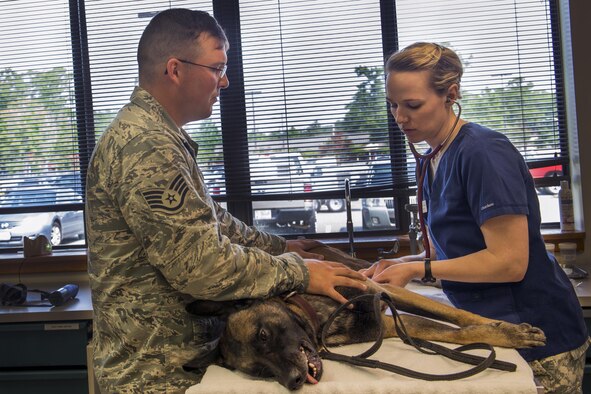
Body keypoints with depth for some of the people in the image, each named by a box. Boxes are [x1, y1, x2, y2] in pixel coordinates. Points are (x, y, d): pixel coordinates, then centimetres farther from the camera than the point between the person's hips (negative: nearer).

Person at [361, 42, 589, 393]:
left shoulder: (483, 151, -20)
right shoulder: (433, 159, 6)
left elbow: (509, 262, -23)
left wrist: (419, 269, -18)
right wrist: (400, 265, -4)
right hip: (493, 330, 8)